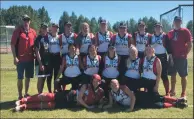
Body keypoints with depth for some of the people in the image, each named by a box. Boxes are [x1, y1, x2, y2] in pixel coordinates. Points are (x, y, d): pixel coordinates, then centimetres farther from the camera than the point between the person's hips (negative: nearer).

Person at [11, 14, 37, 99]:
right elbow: (12, 44, -7)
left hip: (30, 59, 4)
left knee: (28, 77, 12)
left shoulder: (33, 32, 7)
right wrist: (15, 57, -13)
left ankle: (26, 93, 25)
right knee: (20, 78, 3)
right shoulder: (17, 31, -5)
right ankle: (20, 95, 13)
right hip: (20, 59, -4)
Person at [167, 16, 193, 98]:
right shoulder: (170, 33, 10)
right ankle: (172, 91, 23)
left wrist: (185, 54, -8)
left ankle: (183, 93, 11)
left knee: (183, 76, 3)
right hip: (172, 57, 4)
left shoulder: (185, 31, -3)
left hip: (182, 57, -4)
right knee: (173, 75, 11)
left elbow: (190, 44, -4)